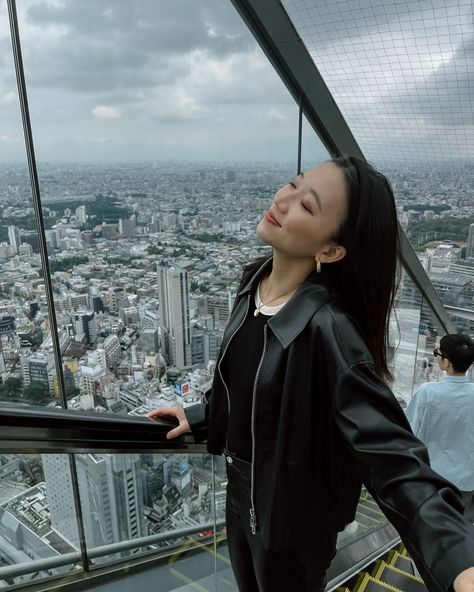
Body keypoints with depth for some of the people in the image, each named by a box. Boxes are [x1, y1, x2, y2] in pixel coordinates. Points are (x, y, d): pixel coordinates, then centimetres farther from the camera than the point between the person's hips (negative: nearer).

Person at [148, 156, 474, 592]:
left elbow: (391, 454, -38)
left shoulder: (328, 329, -34)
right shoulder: (255, 281, -11)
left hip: (292, 514, -6)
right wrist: (200, 416, 14)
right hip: (242, 491, 6)